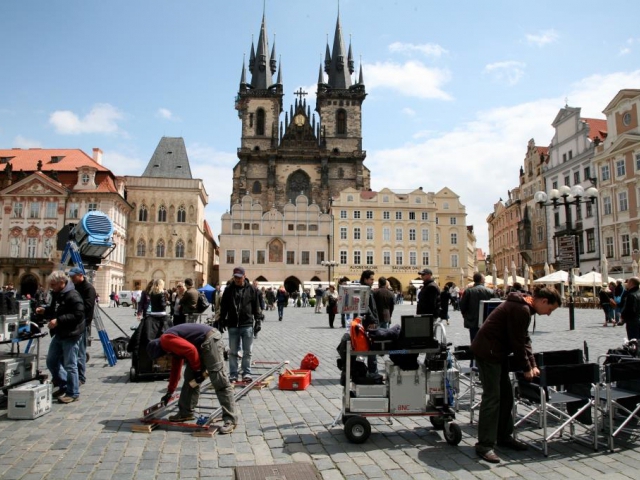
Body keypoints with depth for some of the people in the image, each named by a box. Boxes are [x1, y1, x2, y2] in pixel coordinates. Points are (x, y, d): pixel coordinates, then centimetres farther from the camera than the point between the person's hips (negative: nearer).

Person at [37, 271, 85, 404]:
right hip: (59, 334, 10)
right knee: (51, 361, 18)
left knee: (70, 365, -2)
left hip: (71, 335, -10)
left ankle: (73, 393, 10)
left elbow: (78, 315, -25)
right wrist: (45, 310, 6)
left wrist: (58, 320, -26)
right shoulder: (56, 294, 11)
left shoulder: (73, 295, -20)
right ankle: (64, 385, 34)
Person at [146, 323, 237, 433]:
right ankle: (185, 413, 28)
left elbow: (190, 349, -18)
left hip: (211, 341, -11)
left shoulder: (165, 340, -7)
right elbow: (175, 368, 33)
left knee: (219, 382, -11)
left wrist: (197, 371, -6)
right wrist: (170, 392, 39)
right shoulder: (172, 346, 23)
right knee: (190, 377, 17)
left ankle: (230, 420, -10)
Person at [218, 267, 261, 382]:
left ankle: (246, 373, 12)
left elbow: (256, 306, 5)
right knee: (233, 352, 6)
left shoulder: (251, 289, 2)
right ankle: (233, 375, 13)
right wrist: (221, 321, 6)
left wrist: (258, 320, -1)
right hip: (233, 325, 1)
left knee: (247, 352, 4)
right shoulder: (228, 290, 5)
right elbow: (223, 307, 9)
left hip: (247, 325, -1)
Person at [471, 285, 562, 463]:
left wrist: (533, 365, 11)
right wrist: (526, 368, -6)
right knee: (492, 397, -9)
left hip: (496, 352, 11)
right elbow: (517, 342, -18)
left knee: (506, 395, 15)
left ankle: (504, 437, 27)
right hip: (487, 351, -11)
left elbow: (524, 339, 16)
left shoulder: (524, 306, 12)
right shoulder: (521, 309, -20)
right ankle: (484, 445, -3)